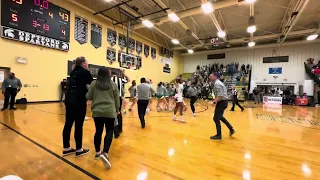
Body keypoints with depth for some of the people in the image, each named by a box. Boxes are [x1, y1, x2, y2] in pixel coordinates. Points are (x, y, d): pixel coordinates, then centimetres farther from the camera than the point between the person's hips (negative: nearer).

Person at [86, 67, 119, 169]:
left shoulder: (94, 84, 2)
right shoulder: (113, 84, 2)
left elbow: (88, 97, 6)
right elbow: (117, 99, 6)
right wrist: (117, 110, 19)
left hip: (97, 112, 2)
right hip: (110, 112, -2)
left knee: (98, 131, 16)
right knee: (109, 131, 4)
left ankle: (97, 152, 29)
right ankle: (105, 153, -11)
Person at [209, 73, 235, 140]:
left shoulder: (217, 84, -18)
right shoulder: (218, 82, 15)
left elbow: (220, 95, -27)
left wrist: (215, 101, -20)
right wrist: (216, 100, 15)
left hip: (222, 102, -11)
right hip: (223, 101, 11)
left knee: (216, 118, -1)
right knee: (220, 117, 24)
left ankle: (219, 135, 11)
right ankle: (231, 129, 32)